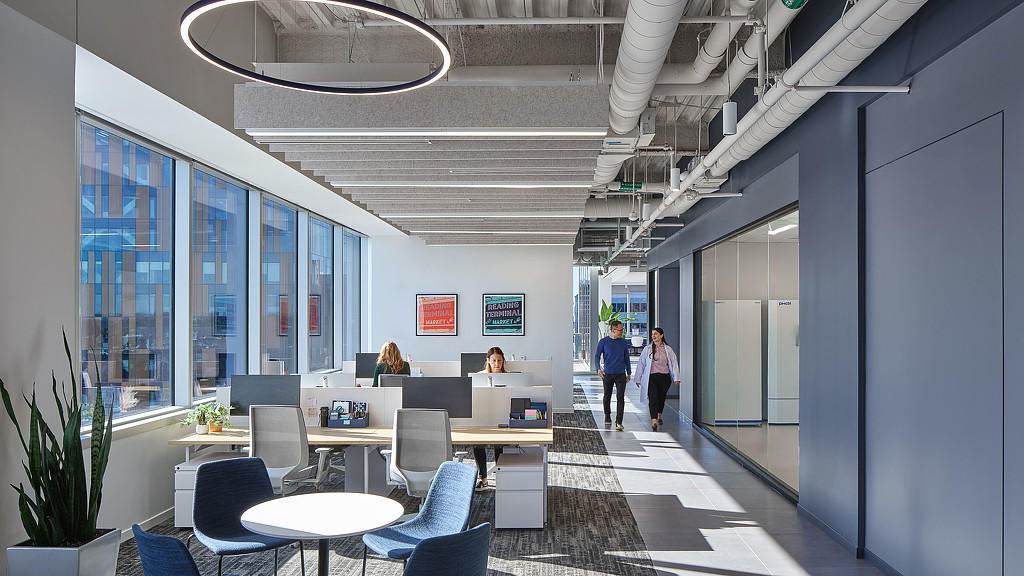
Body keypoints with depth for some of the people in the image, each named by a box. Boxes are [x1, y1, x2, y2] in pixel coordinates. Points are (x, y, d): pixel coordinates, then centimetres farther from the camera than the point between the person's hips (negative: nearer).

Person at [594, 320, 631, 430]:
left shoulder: (623, 342, 6)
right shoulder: (603, 342, -2)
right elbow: (597, 356, -4)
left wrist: (628, 372, 20)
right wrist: (598, 369, -21)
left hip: (621, 374, 1)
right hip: (607, 374, -1)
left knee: (620, 398, -9)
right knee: (607, 397, 11)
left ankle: (618, 422, -9)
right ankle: (607, 416, 34)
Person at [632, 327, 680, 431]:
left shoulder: (668, 349, 6)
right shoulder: (647, 349, 4)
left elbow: (674, 364, 5)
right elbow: (640, 364, 8)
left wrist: (676, 378, -5)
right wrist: (638, 379, 7)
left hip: (664, 378, 2)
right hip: (651, 377, -2)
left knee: (661, 398, 14)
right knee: (653, 399, -15)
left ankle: (659, 416, 41)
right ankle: (654, 422, -22)